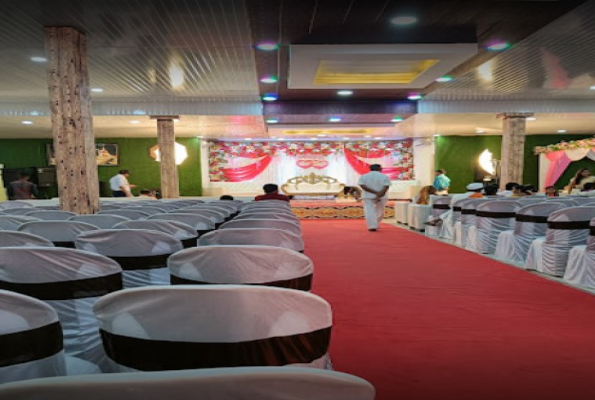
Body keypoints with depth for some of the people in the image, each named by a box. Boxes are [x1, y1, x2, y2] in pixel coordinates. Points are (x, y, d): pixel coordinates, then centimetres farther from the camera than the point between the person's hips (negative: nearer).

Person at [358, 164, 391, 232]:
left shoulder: (363, 176, 2)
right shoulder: (385, 177, 0)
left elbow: (363, 186, -11)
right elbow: (386, 187, -12)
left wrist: (375, 192, -15)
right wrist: (379, 196, -19)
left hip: (368, 196, -1)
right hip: (382, 197, 1)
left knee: (369, 212, -2)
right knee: (380, 212, 17)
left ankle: (372, 227, -13)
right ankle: (376, 225, 24)